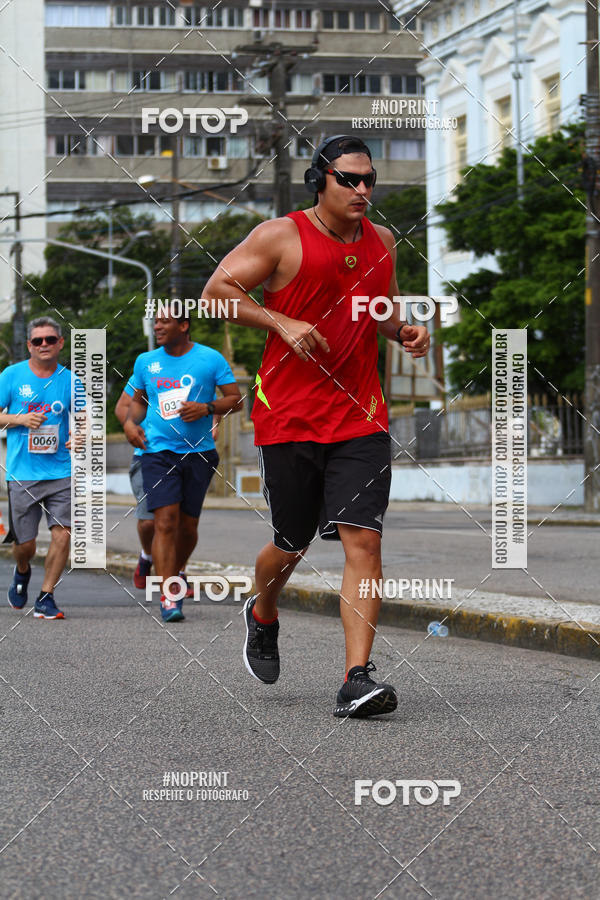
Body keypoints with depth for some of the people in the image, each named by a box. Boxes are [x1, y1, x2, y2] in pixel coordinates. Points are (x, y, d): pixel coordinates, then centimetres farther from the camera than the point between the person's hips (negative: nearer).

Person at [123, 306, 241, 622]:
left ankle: (177, 571, 36)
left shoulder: (210, 359, 0)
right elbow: (138, 400, 22)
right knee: (165, 521, -14)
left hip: (199, 453, 0)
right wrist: (130, 421, 1)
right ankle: (168, 595, -14)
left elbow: (235, 398, 2)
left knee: (188, 525, 7)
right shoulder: (145, 362, 9)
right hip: (158, 451, 0)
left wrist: (206, 408, -15)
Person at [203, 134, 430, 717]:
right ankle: (262, 615, 43)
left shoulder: (381, 241, 11)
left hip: (360, 416, 3)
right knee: (293, 544, 8)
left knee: (363, 540, -12)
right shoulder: (281, 236, -5)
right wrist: (281, 323, -16)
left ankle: (357, 680, -15)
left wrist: (405, 332, 5)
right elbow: (217, 291, -5)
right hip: (288, 418, -3)